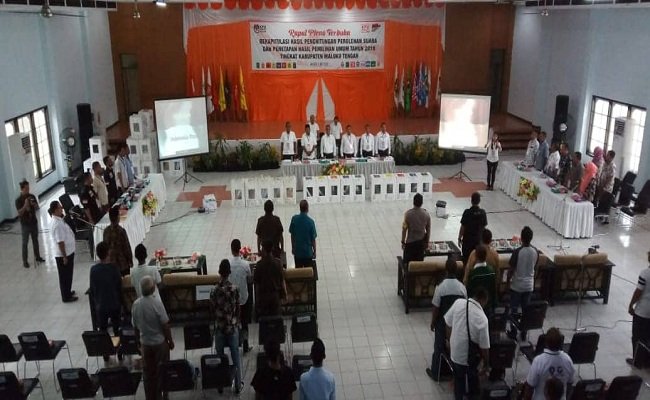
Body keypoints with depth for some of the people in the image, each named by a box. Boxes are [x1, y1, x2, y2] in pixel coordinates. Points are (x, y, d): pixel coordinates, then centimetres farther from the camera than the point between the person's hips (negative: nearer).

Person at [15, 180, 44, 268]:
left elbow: (37, 208, 6)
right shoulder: (18, 200, -14)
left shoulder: (32, 196, -1)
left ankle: (37, 257, 30)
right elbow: (19, 213, -20)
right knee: (25, 243, 3)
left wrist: (34, 204, -16)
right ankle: (25, 261, 10)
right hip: (25, 224, -5)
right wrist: (25, 205, -31)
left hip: (34, 222, 5)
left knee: (35, 240, 16)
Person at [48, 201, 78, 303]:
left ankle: (67, 292, 40)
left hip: (68, 252, 9)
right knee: (65, 276, 7)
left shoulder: (59, 219, 4)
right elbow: (60, 242, -25)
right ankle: (66, 297, 21)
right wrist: (64, 257, -21)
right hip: (63, 254, -9)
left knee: (67, 274, 24)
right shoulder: (57, 224, -27)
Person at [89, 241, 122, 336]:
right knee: (116, 329, 12)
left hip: (100, 306, 2)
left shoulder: (93, 269, -10)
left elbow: (92, 289, -1)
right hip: (114, 305, -2)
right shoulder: (113, 269, -18)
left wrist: (96, 301, 15)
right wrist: (120, 302, 7)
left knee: (102, 331, 13)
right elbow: (119, 288, -9)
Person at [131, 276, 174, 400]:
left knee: (147, 372, 15)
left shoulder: (135, 304, -9)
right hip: (159, 342, -4)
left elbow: (135, 326, 2)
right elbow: (165, 325, -16)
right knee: (161, 371, 13)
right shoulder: (157, 303, -22)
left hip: (145, 343, 4)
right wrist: (171, 341, -2)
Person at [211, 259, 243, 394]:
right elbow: (238, 309, -4)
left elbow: (212, 310, -2)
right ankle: (238, 386, 18)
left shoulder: (214, 290, -12)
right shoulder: (234, 289, -13)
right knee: (235, 358, 11)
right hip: (232, 327, 0)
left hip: (219, 328, 1)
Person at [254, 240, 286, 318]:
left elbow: (256, 280, -10)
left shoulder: (260, 264, -15)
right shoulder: (278, 262, -5)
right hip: (276, 294, 3)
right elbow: (282, 280, 2)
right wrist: (284, 292, 12)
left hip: (263, 295, -3)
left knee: (263, 317, 7)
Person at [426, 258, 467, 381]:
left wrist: (433, 322, 0)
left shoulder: (440, 287, -22)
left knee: (439, 347, 13)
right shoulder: (462, 287, -13)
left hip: (442, 322, -3)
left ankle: (435, 373, 25)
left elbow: (435, 308, -15)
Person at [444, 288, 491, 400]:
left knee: (458, 377, 25)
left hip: (455, 351, 4)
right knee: (472, 376, 26)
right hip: (469, 356, -3)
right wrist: (486, 364, -1)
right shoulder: (482, 318, -26)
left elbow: (448, 324, -2)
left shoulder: (458, 302, -15)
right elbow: (484, 347, -18)